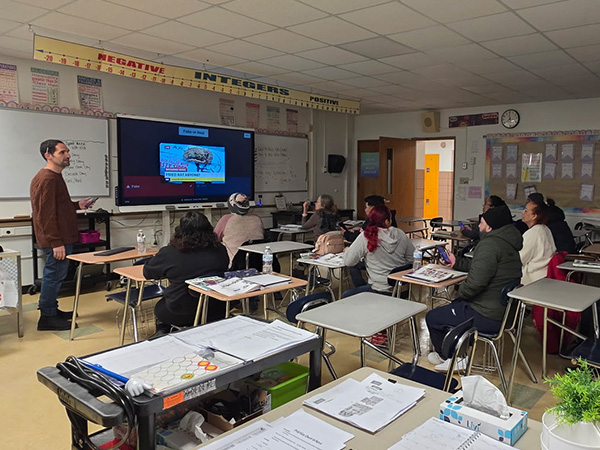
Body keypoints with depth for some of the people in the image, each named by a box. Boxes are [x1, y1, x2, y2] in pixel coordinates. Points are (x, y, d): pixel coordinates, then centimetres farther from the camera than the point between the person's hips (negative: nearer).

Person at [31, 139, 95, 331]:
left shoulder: (54, 177, 16)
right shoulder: (47, 179, -18)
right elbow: (47, 214, -22)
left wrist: (76, 205, 11)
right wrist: (56, 243, -23)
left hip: (61, 238, 11)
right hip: (57, 240, -11)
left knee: (53, 275, 18)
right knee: (55, 274, -3)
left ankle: (51, 310, 30)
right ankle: (47, 318, 7)